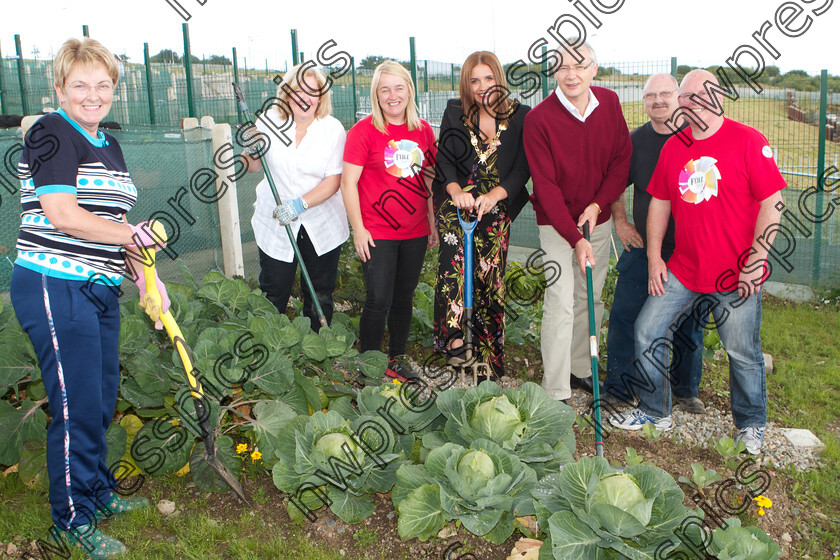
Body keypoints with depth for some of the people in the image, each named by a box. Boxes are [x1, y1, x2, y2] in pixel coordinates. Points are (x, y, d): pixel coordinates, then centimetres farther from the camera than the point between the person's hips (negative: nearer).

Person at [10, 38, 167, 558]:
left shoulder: (110, 145, 16)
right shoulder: (51, 133, -10)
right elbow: (61, 214, -20)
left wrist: (144, 277, 13)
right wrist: (134, 235, -11)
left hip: (100, 290, 8)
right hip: (54, 290, -8)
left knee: (103, 400, 17)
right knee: (78, 407, -1)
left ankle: (99, 490, 37)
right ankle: (72, 518, 17)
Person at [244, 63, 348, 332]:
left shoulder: (332, 128, -5)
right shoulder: (269, 121, -2)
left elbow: (333, 180, -9)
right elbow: (252, 166, 8)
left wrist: (300, 203, -23)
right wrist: (252, 148, -15)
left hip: (322, 226, 0)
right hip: (275, 223, 0)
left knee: (319, 297, 9)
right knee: (273, 295, 4)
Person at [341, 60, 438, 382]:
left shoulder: (423, 130, 7)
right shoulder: (364, 131, -7)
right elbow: (348, 182, -8)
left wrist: (433, 222, 14)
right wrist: (358, 229, -11)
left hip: (415, 233, 5)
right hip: (377, 234, -5)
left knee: (404, 298, 13)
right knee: (379, 300, -4)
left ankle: (397, 359, 28)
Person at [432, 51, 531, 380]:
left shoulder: (520, 116, 3)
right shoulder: (454, 113, 7)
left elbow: (523, 167, -3)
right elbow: (444, 159, -1)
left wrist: (494, 195, -19)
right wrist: (455, 189, -21)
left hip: (496, 208, 0)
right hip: (457, 200, 1)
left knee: (490, 279, 1)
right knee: (454, 253, -27)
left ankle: (490, 363, 13)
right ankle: (453, 337, -30)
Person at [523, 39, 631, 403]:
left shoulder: (609, 103, -2)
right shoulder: (538, 118, -16)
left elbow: (622, 159, 3)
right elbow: (546, 185, -18)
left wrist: (598, 204, -12)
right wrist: (575, 239, -23)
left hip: (598, 218, 5)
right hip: (556, 223, -5)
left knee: (590, 298, 13)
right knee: (561, 302, -9)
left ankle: (580, 370, 30)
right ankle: (555, 394, -1)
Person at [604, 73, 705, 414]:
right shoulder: (634, 141, 4)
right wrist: (620, 221, 7)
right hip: (642, 247, 1)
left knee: (689, 325, 10)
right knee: (624, 318, 1)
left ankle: (686, 390, 28)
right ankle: (618, 388, 16)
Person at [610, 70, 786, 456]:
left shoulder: (748, 140, -8)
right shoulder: (674, 147, 7)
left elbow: (772, 202, -10)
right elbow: (660, 202, 13)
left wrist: (755, 261, -14)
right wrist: (654, 257, 7)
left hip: (736, 275, -4)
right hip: (683, 270, 5)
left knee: (742, 353, 5)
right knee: (647, 331, 3)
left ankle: (751, 424, 29)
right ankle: (654, 411, 22)